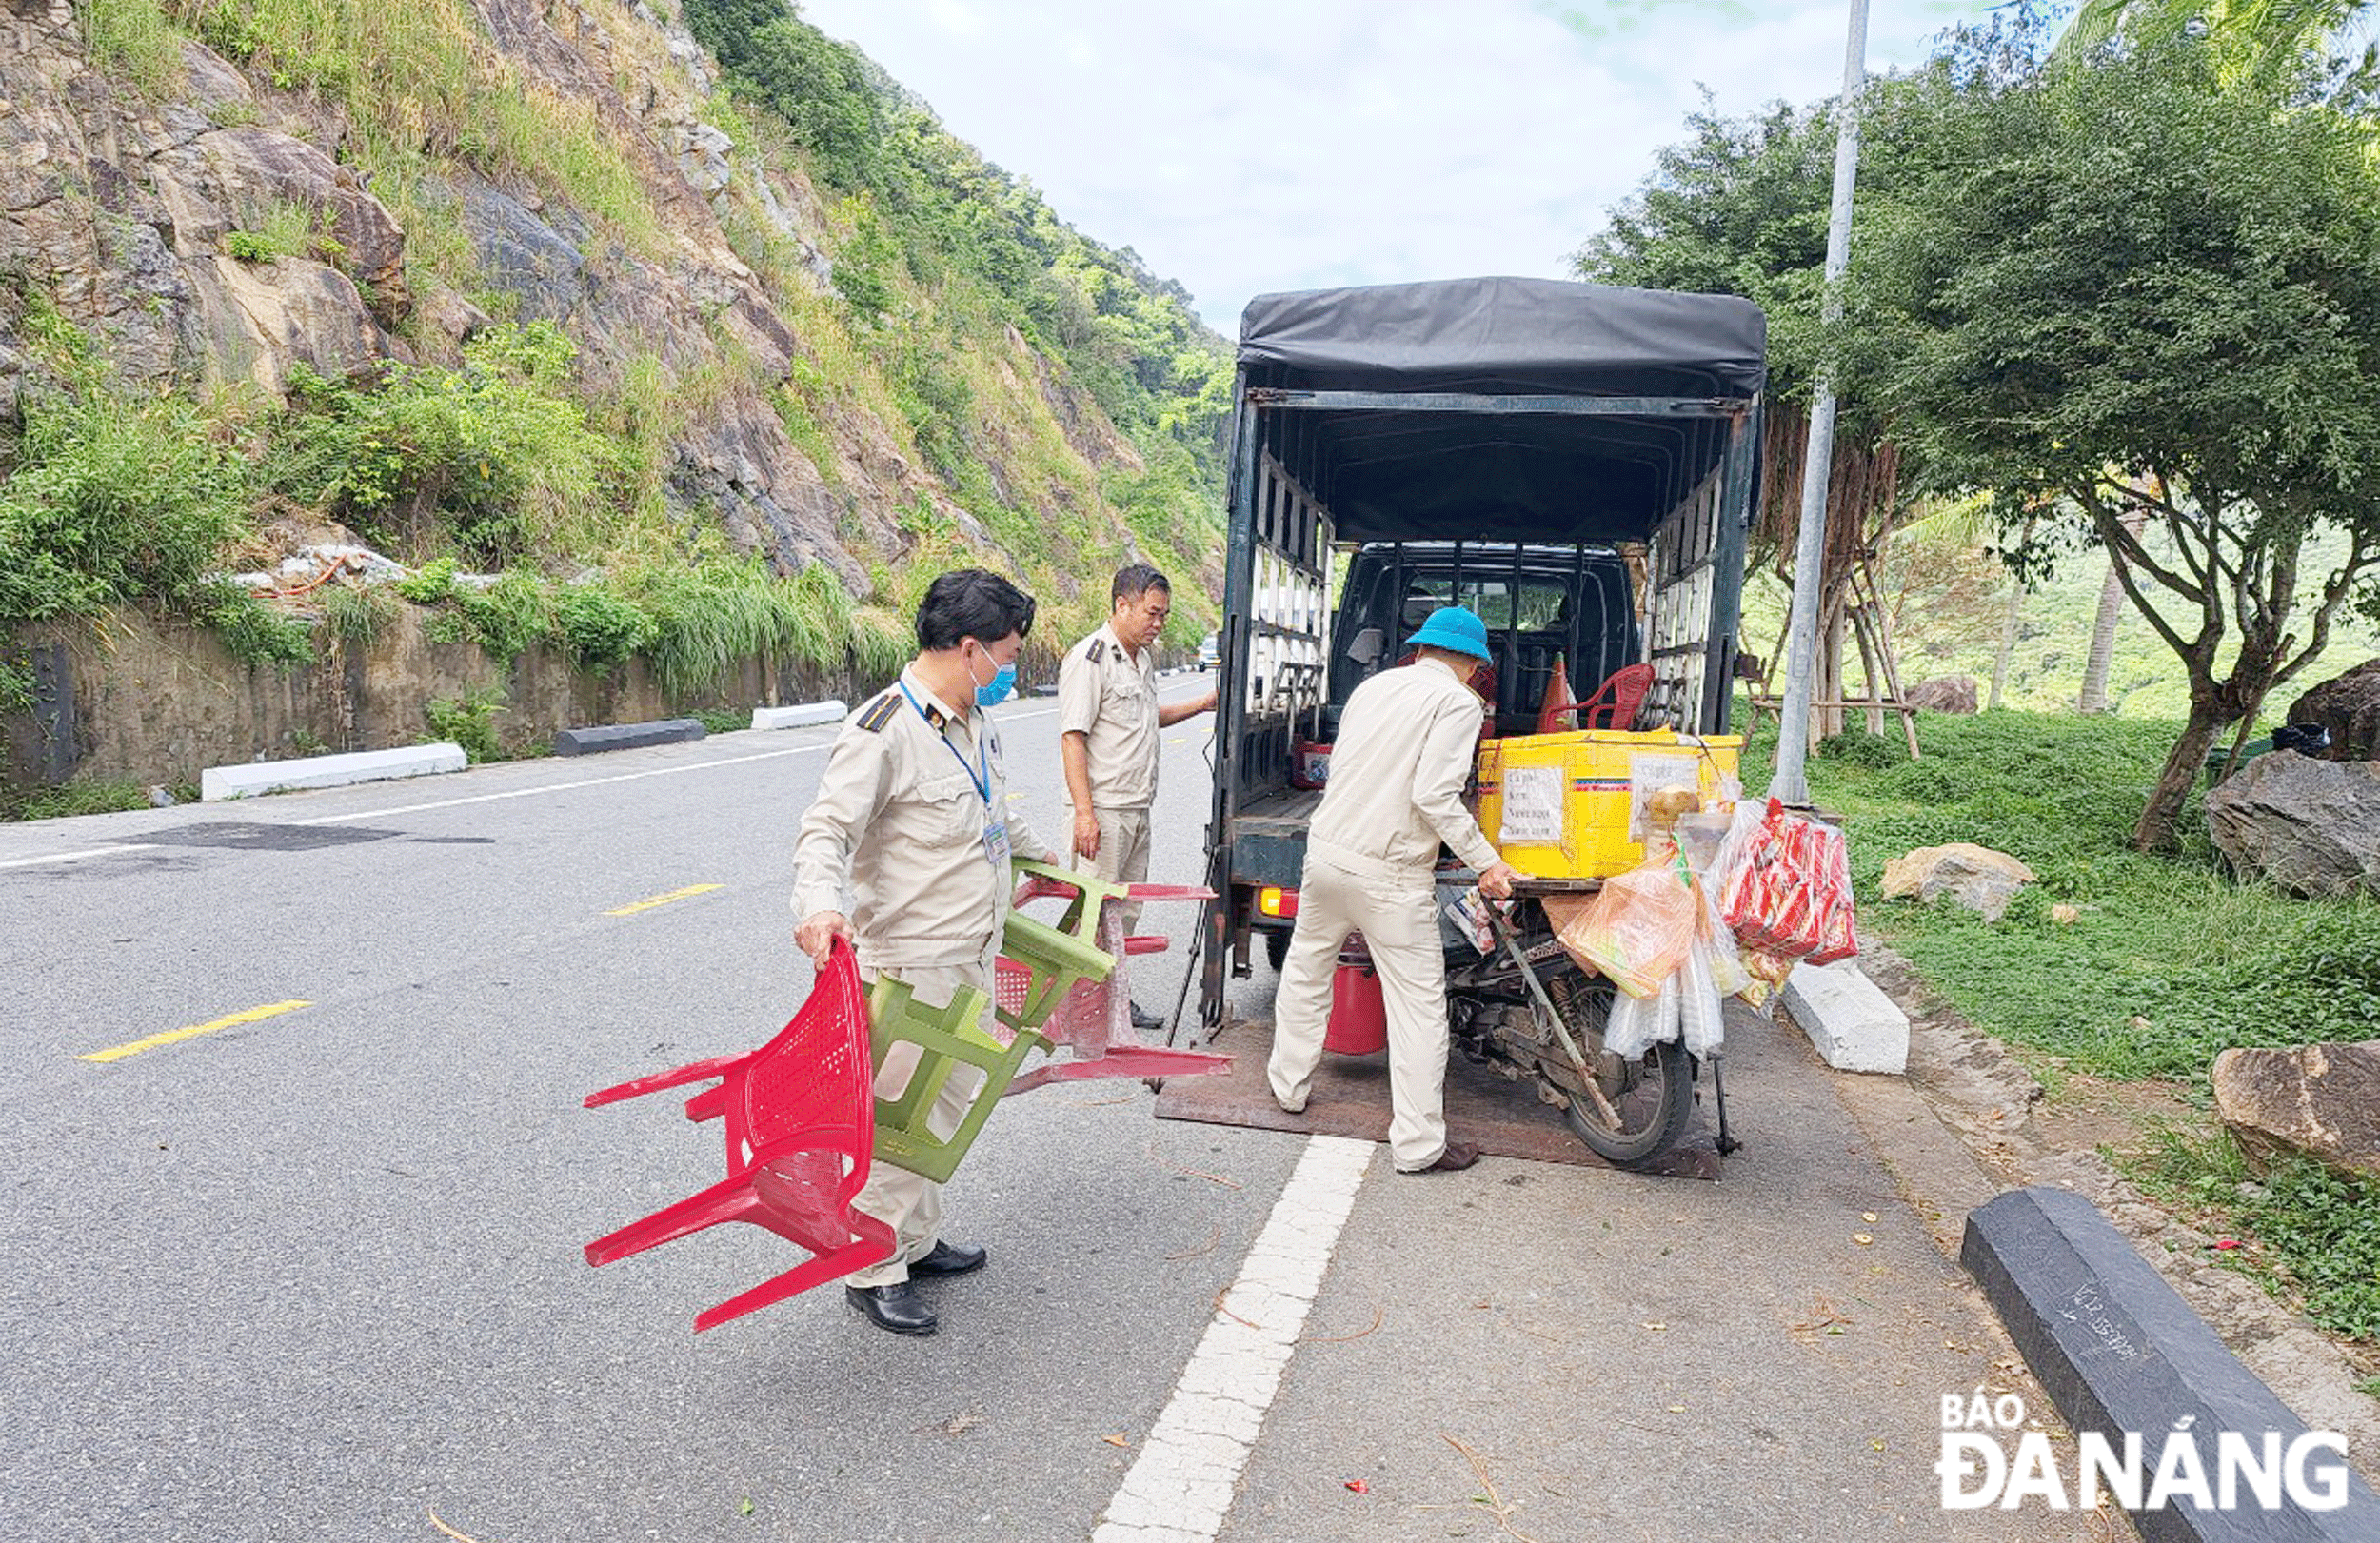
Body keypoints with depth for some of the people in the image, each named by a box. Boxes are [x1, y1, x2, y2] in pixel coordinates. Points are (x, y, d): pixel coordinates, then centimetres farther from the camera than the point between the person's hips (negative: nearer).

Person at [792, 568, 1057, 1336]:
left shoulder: (974, 721, 9)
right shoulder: (884, 732, -20)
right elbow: (827, 829, -26)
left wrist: (1035, 849, 42)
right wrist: (821, 903, -44)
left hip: (972, 956, 9)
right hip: (911, 962, -9)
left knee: (950, 1101, 19)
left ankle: (917, 1239, 35)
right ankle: (872, 1271, 15)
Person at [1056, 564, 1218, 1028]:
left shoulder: (1145, 656, 15)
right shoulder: (1089, 659, -13)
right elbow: (1072, 738, -17)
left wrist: (1201, 705, 23)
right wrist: (1084, 813, -23)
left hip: (1138, 811, 9)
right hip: (1102, 812, -9)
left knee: (1126, 911, 15)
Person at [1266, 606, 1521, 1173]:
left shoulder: (1373, 685, 12)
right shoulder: (1458, 701, -7)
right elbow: (1435, 795, -19)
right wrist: (1487, 861, -12)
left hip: (1326, 850, 7)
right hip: (1390, 874, -6)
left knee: (1306, 970, 24)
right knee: (1419, 1003, 3)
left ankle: (1289, 1083, 39)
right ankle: (1418, 1142, 7)